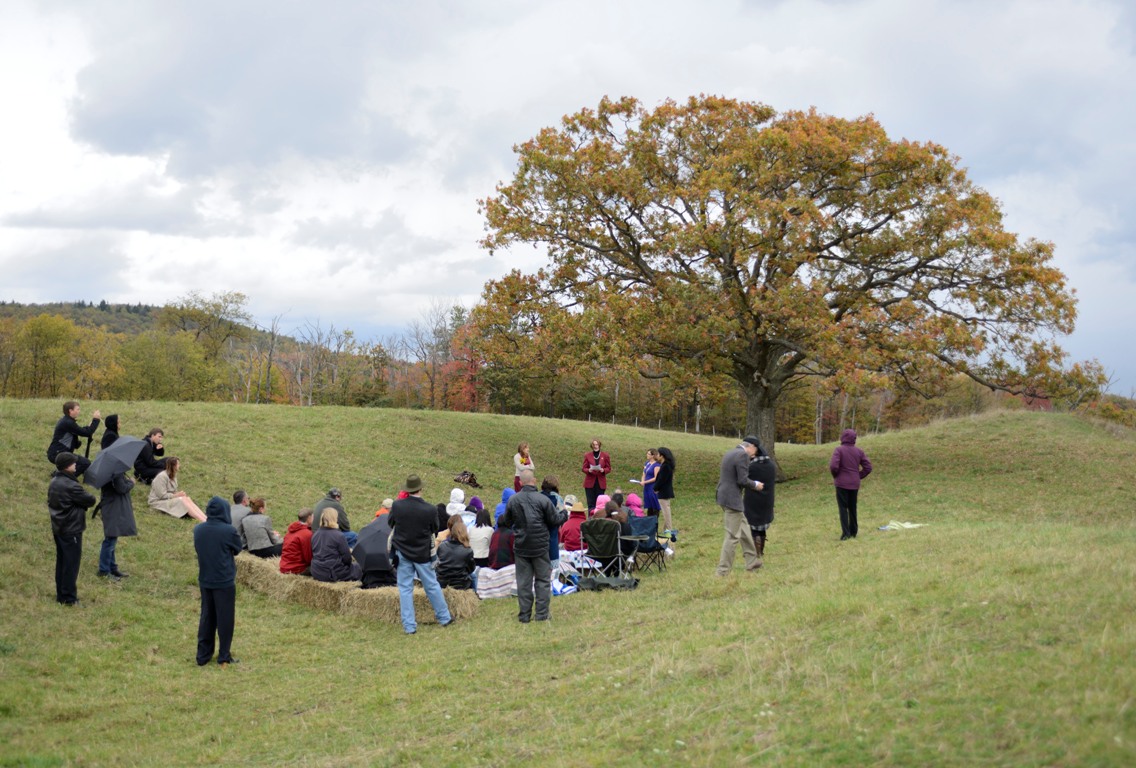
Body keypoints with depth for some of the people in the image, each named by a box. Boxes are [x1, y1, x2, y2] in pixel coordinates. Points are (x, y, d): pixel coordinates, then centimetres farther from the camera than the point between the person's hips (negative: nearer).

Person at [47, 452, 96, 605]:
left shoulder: (54, 482, 6)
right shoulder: (71, 486, -22)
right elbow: (90, 501, -16)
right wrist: (89, 497, 7)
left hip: (58, 528, 9)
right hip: (71, 531, -9)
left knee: (61, 562, 16)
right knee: (71, 564, -1)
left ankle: (61, 595, 22)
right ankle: (69, 598, 4)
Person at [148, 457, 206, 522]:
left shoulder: (173, 475, 8)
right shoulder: (162, 477, -19)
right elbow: (162, 495, -21)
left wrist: (179, 494, -8)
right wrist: (176, 495, -17)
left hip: (170, 499, 8)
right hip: (159, 502, -8)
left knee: (187, 499, -19)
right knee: (183, 500, -28)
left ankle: (205, 519, -36)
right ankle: (204, 521, -41)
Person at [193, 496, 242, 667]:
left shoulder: (198, 530, -3)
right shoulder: (229, 531, -18)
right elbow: (237, 550, -2)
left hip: (204, 581, 5)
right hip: (225, 581, -5)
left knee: (206, 617, 15)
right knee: (225, 619, 6)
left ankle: (203, 655, 19)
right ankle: (224, 656, 13)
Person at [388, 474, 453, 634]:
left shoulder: (397, 506, -14)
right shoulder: (430, 510, -17)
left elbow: (390, 524, 4)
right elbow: (434, 531, -1)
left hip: (402, 552, 0)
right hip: (423, 553, 0)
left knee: (405, 589, 8)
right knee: (432, 586, 16)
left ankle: (409, 626, 7)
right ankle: (444, 617, 27)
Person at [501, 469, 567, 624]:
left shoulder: (512, 501, -4)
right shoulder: (542, 499, -13)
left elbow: (506, 522, 8)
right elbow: (555, 520, -5)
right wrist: (564, 513, 15)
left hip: (521, 547, 2)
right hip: (540, 546, -2)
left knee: (523, 581, 8)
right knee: (542, 579, 9)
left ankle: (524, 615, 10)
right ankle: (542, 614, 9)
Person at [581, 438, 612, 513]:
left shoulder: (605, 455, 5)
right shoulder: (587, 455, 5)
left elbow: (608, 469, 7)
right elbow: (584, 469, 6)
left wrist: (603, 470, -15)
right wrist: (589, 470, -16)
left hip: (600, 482, 0)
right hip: (590, 482, 0)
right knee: (591, 503, -2)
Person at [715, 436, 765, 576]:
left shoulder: (730, 454, 15)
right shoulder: (743, 455, -14)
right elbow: (742, 480, -19)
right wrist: (755, 485, -1)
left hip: (724, 496, 10)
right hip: (732, 499, -10)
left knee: (744, 530, 21)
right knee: (732, 536, -3)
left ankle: (751, 562, 30)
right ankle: (723, 572, 0)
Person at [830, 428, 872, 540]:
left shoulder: (839, 450, -10)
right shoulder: (859, 451, 4)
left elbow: (833, 466, -19)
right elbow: (868, 467, 3)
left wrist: (835, 476, 1)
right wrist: (858, 476, 13)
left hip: (842, 484, -4)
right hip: (854, 484, 4)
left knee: (843, 508, -1)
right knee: (852, 508, 16)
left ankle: (845, 533, -7)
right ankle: (853, 531, 23)